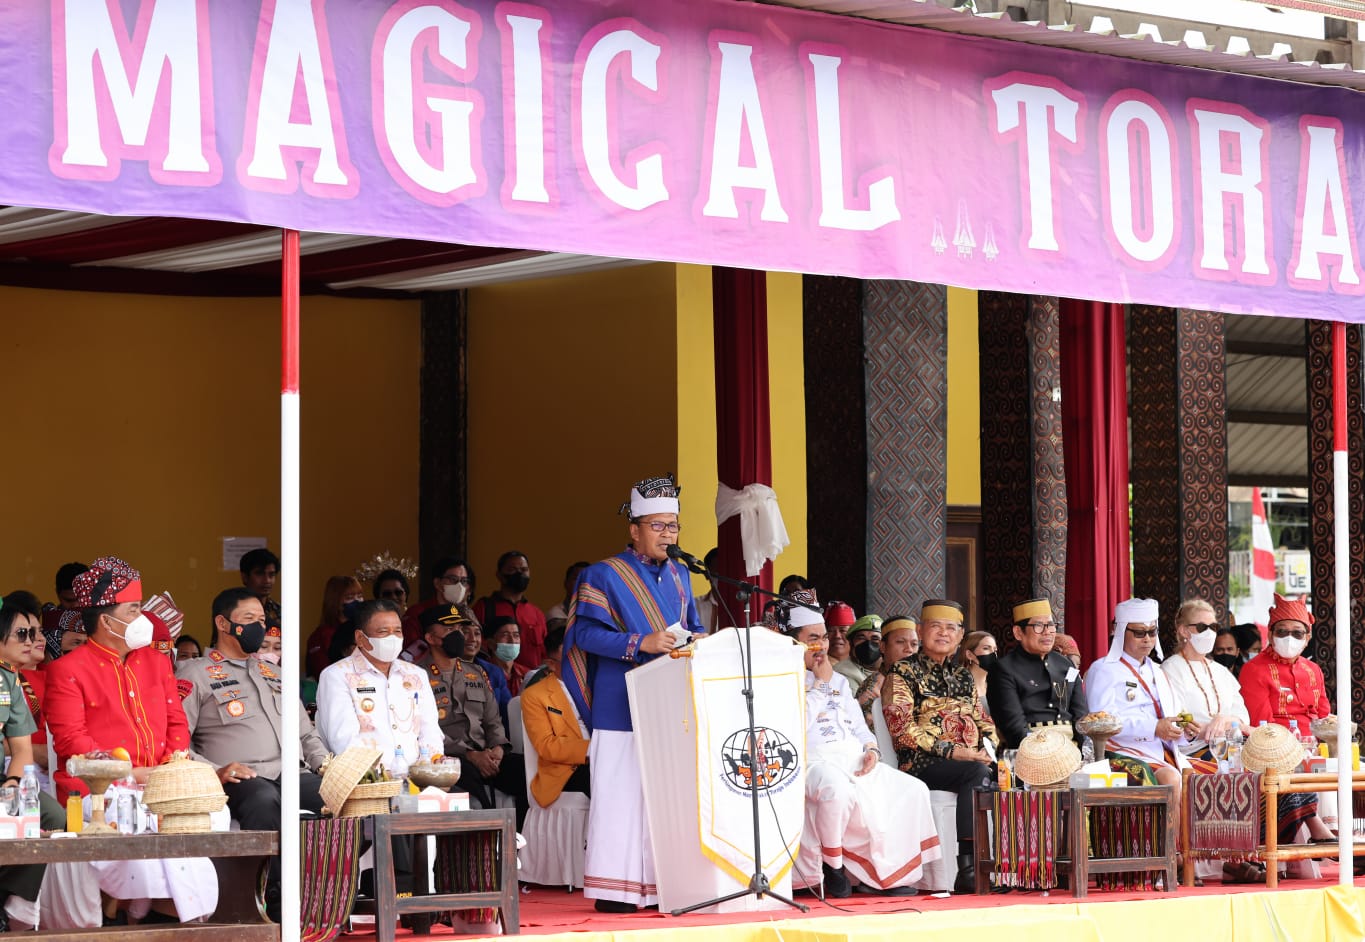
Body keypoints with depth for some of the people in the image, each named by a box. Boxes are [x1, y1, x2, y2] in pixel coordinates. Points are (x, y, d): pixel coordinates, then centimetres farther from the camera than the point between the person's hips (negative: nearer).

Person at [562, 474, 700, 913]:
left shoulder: (678, 575, 17)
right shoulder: (605, 575, -3)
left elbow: (691, 627, 23)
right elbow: (584, 632, -10)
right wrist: (641, 643, -20)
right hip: (624, 708, -6)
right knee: (621, 793, -8)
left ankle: (662, 884, 7)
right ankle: (613, 889, -5)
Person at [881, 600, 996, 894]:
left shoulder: (963, 676, 25)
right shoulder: (903, 672, 5)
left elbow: (982, 721, 24)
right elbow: (901, 727, -7)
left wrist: (987, 750, -1)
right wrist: (950, 751, -16)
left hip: (971, 758, 6)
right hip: (921, 763, -6)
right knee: (978, 774, -34)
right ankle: (968, 867, -36)